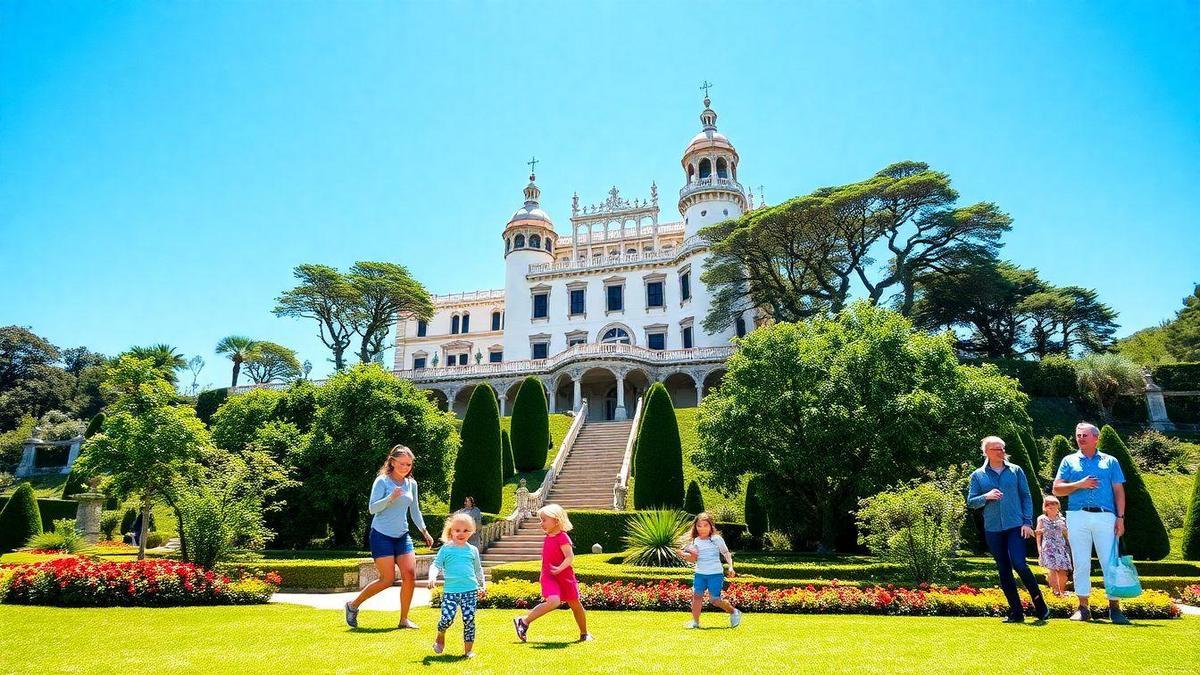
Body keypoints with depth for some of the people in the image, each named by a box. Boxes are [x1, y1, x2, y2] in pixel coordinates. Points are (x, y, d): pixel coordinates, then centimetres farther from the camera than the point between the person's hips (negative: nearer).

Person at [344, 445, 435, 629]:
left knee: (410, 575, -6)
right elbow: (372, 508, -14)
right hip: (382, 535, -5)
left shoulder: (412, 484, 8)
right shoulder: (382, 481, -9)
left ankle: (404, 619, 8)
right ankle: (353, 605, 16)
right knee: (387, 579, -7)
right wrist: (391, 498, -29)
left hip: (402, 536, 6)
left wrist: (424, 531, 16)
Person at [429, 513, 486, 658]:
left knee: (469, 619, -1)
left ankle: (468, 649, 13)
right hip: (450, 590, -2)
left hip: (470, 590, 2)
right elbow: (435, 565, 1)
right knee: (447, 618, -11)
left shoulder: (473, 550, 11)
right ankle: (440, 637, 22)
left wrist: (483, 586, 23)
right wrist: (432, 577, -18)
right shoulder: (446, 549, 4)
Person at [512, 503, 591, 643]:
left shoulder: (562, 537, -14)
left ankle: (584, 634, 26)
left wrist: (560, 568, -32)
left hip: (565, 576, -3)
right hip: (548, 576, 3)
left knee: (575, 604, 10)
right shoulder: (547, 537, 8)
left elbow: (570, 556, -23)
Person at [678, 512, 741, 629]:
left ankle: (734, 612, 22)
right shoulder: (695, 541, 9)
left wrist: (731, 567, -15)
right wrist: (685, 555, -2)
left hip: (715, 573, -4)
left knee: (714, 599, -3)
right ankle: (695, 622, 1)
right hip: (699, 573, 4)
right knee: (696, 595, -11)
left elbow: (726, 553, -3)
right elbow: (693, 558, 19)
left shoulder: (716, 539, -3)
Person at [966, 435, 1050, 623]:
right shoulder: (977, 475, 6)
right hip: (993, 529, 2)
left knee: (1019, 564, -15)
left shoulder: (1015, 470, 6)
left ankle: (1040, 606, 7)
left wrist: (1027, 522, -3)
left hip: (1015, 526, -2)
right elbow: (971, 502, 5)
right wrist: (986, 497, -14)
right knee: (1004, 572, 6)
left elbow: (1026, 497, 5)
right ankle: (1016, 612, 15)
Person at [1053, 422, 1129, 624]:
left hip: (1105, 517, 0)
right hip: (1078, 516, 1)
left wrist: (1120, 517, -1)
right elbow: (1057, 489, 8)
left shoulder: (1110, 461, 13)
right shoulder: (1069, 461, 13)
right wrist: (1079, 484, -8)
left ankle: (1115, 608, 5)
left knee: (1111, 562, -3)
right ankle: (1083, 608, 9)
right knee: (1081, 563, 2)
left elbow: (1119, 491, 8)